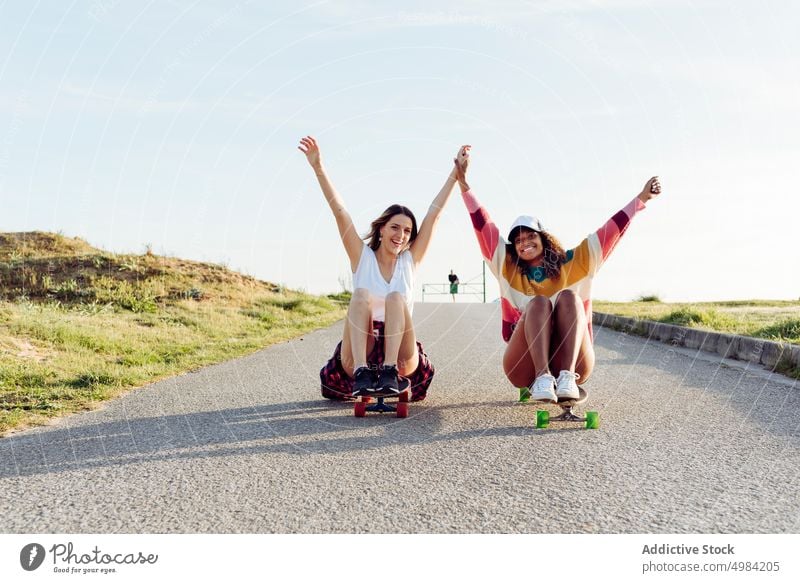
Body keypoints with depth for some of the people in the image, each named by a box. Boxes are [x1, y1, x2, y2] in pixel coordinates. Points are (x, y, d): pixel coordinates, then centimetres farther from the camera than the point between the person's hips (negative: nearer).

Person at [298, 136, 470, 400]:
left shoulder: (410, 260, 8)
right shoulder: (362, 257, 4)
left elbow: (434, 213, 5)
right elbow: (339, 211, -7)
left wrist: (456, 173, 4)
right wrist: (318, 167, -16)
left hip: (401, 359, 1)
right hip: (359, 355, -1)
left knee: (396, 298, -24)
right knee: (361, 295, -26)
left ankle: (390, 372, -37)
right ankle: (362, 373, -39)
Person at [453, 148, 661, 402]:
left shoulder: (573, 264, 13)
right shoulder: (507, 268, 12)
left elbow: (609, 232, 8)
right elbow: (483, 227, 5)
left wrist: (641, 198, 0)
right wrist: (463, 184, -2)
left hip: (573, 361, 1)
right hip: (524, 367, 0)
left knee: (570, 297, -22)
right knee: (539, 303, -23)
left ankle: (567, 376, -40)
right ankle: (542, 379, -42)